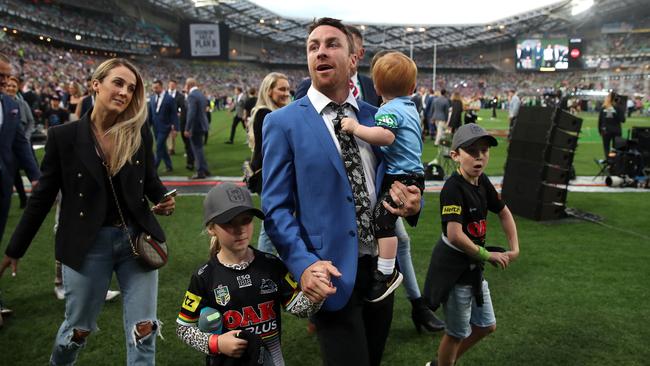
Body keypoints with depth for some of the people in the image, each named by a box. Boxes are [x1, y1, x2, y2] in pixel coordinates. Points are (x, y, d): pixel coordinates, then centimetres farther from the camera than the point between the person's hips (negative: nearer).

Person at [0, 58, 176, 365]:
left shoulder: (140, 135, -1)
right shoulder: (64, 136, -6)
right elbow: (43, 196, 1)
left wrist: (164, 200, -10)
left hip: (136, 239, 2)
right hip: (88, 245, -1)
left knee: (143, 331, 4)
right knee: (78, 329, 18)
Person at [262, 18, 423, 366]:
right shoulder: (283, 122, -6)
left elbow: (401, 178, 14)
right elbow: (275, 206, -8)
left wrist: (413, 205, -10)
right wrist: (303, 264, -21)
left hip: (383, 266, 5)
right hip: (333, 272, -5)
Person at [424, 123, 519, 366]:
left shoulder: (482, 182, 1)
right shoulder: (453, 187, -24)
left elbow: (504, 213, 16)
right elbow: (455, 235, -32)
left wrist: (514, 249, 7)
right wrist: (488, 256, -19)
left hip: (473, 266, 9)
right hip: (453, 268, -9)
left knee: (486, 326, 22)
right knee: (457, 333, 9)